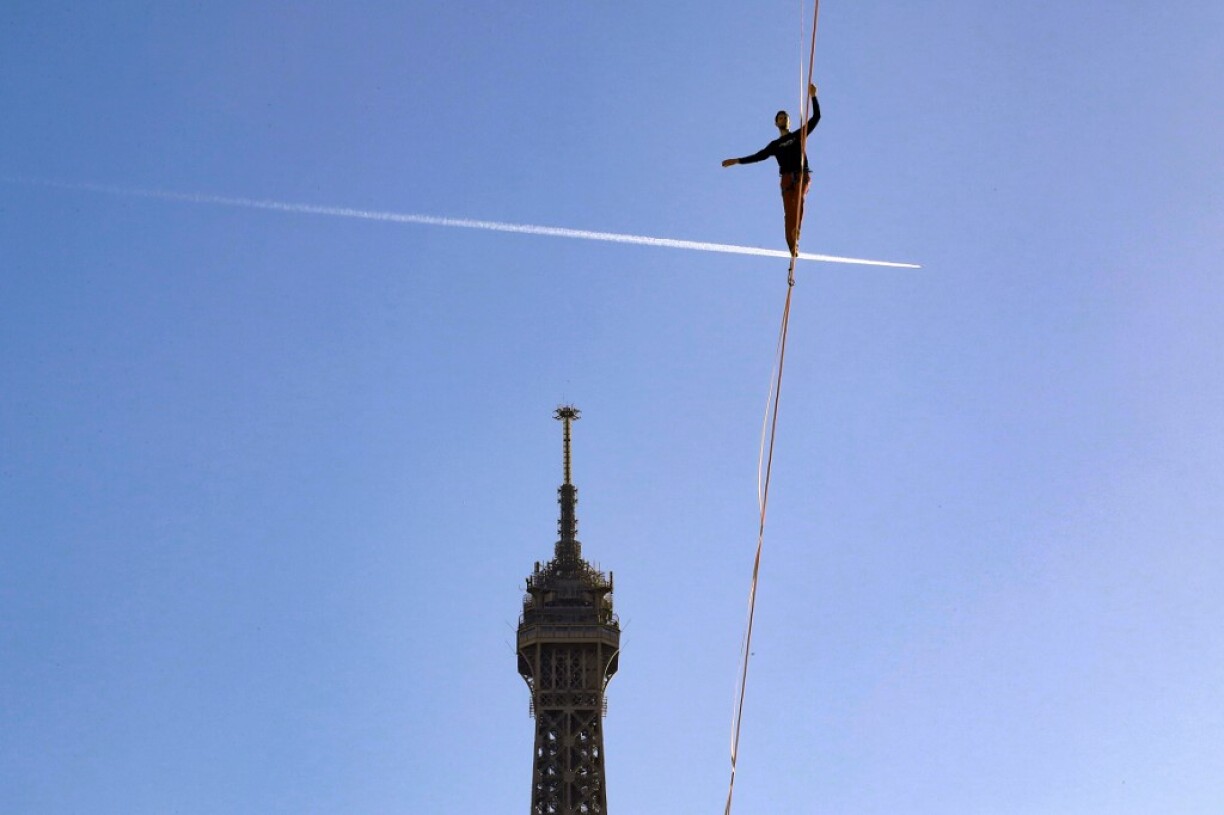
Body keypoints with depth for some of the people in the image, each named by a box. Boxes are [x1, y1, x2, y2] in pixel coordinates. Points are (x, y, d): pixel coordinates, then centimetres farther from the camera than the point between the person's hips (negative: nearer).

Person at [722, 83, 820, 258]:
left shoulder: (799, 135, 19)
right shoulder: (775, 144, 22)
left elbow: (816, 117, 15)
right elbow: (759, 156, 19)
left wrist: (813, 97, 5)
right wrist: (737, 161, 14)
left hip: (802, 175, -1)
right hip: (787, 178, 1)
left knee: (799, 200, -30)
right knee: (789, 211, -13)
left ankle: (796, 232, -43)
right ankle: (793, 248, -20)